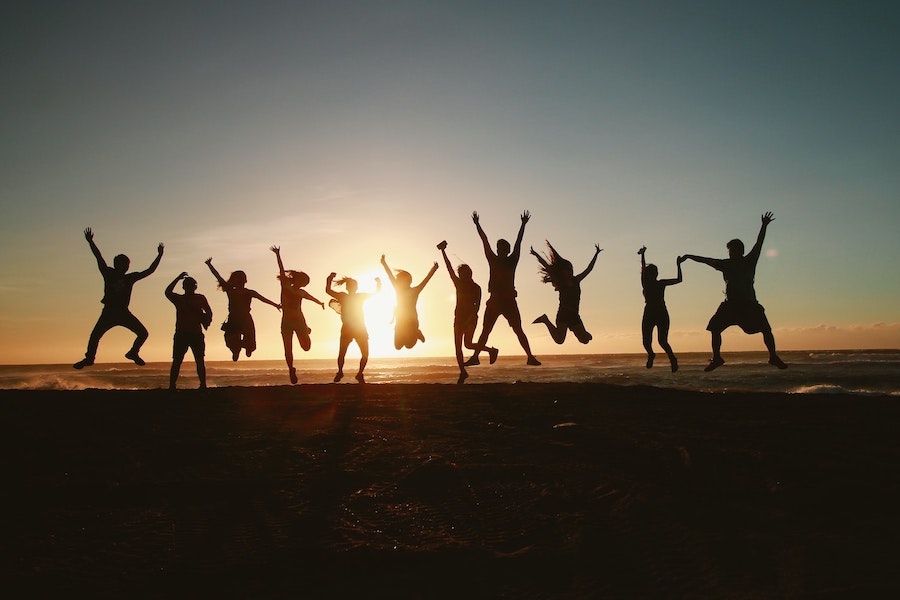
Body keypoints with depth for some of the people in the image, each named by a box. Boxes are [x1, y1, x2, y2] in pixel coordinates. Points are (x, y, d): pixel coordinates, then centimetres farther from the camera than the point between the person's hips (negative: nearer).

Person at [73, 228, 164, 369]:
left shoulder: (130, 278, 7)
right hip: (109, 312, -2)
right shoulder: (109, 273, 2)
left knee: (143, 333, -3)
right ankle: (89, 358, 11)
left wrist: (159, 255, 8)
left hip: (123, 313, 2)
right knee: (95, 336, -8)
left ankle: (133, 353, 19)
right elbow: (99, 258, -5)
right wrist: (90, 242, -11)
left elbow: (149, 271, 9)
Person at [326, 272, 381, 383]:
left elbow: (377, 292, 11)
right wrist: (329, 279, -17)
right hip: (347, 329, -2)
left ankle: (360, 374, 12)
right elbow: (328, 291, -5)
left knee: (365, 354, -5)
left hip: (360, 329, 2)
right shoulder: (342, 296, 3)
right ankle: (340, 372, 20)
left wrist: (378, 283, -6)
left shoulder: (360, 296, 9)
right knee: (342, 353, -5)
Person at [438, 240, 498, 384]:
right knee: (458, 346, 0)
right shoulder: (458, 284, 10)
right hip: (459, 317, 5)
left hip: (470, 318, -5)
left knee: (467, 344, -13)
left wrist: (472, 316, -24)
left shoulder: (476, 287, -2)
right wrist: (443, 252, 3)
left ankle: (491, 350, 8)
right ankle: (462, 372, 7)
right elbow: (449, 268, 7)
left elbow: (477, 304, -10)